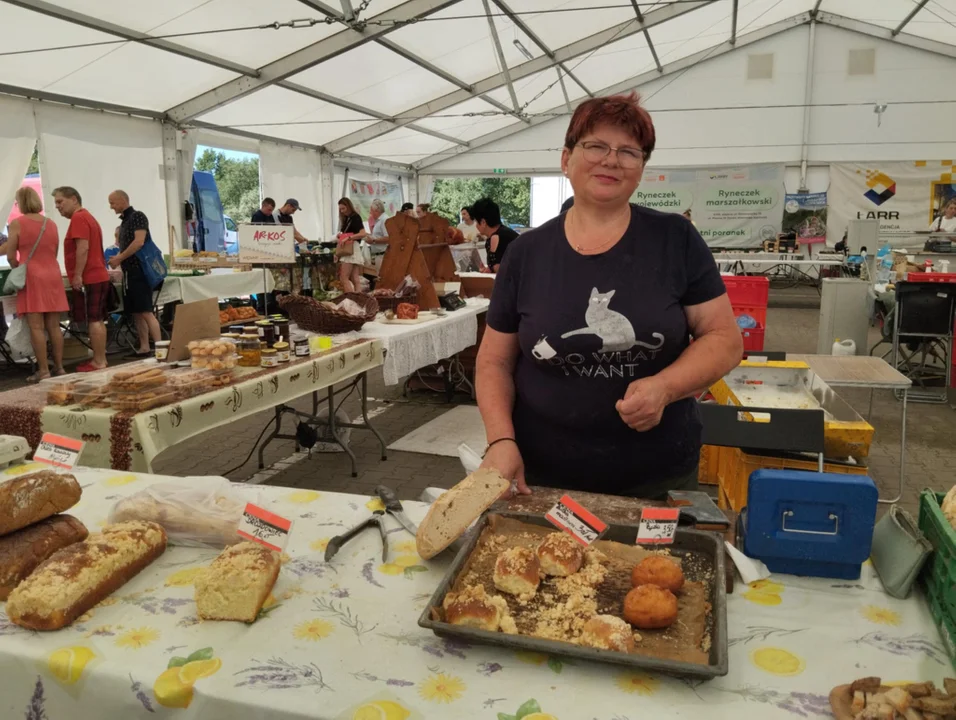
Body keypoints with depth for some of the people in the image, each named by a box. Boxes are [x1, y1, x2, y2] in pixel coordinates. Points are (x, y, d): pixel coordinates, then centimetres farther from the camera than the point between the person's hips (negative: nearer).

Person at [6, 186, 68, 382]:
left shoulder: (17, 224, -5)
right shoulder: (52, 224, 10)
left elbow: (10, 256, -4)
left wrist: (19, 270, 14)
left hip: (32, 278, -5)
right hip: (52, 276, 5)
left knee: (36, 327, -4)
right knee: (54, 326, 7)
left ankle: (43, 371, -4)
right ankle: (59, 367, 9)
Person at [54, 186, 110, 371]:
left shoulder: (78, 218, -10)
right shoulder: (87, 217, 22)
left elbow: (83, 248, -20)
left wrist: (78, 275, -20)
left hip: (88, 279, -10)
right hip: (98, 276, 10)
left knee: (93, 320, -9)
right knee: (98, 320, 9)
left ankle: (98, 362, -8)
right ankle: (100, 359, 12)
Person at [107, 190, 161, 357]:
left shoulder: (138, 216, -7)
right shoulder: (124, 221, 18)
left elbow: (139, 242, -18)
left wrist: (119, 259, -13)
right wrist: (117, 258, 3)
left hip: (139, 270, -9)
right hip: (129, 272, 9)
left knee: (146, 312, -13)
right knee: (136, 313, 8)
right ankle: (144, 348, 12)